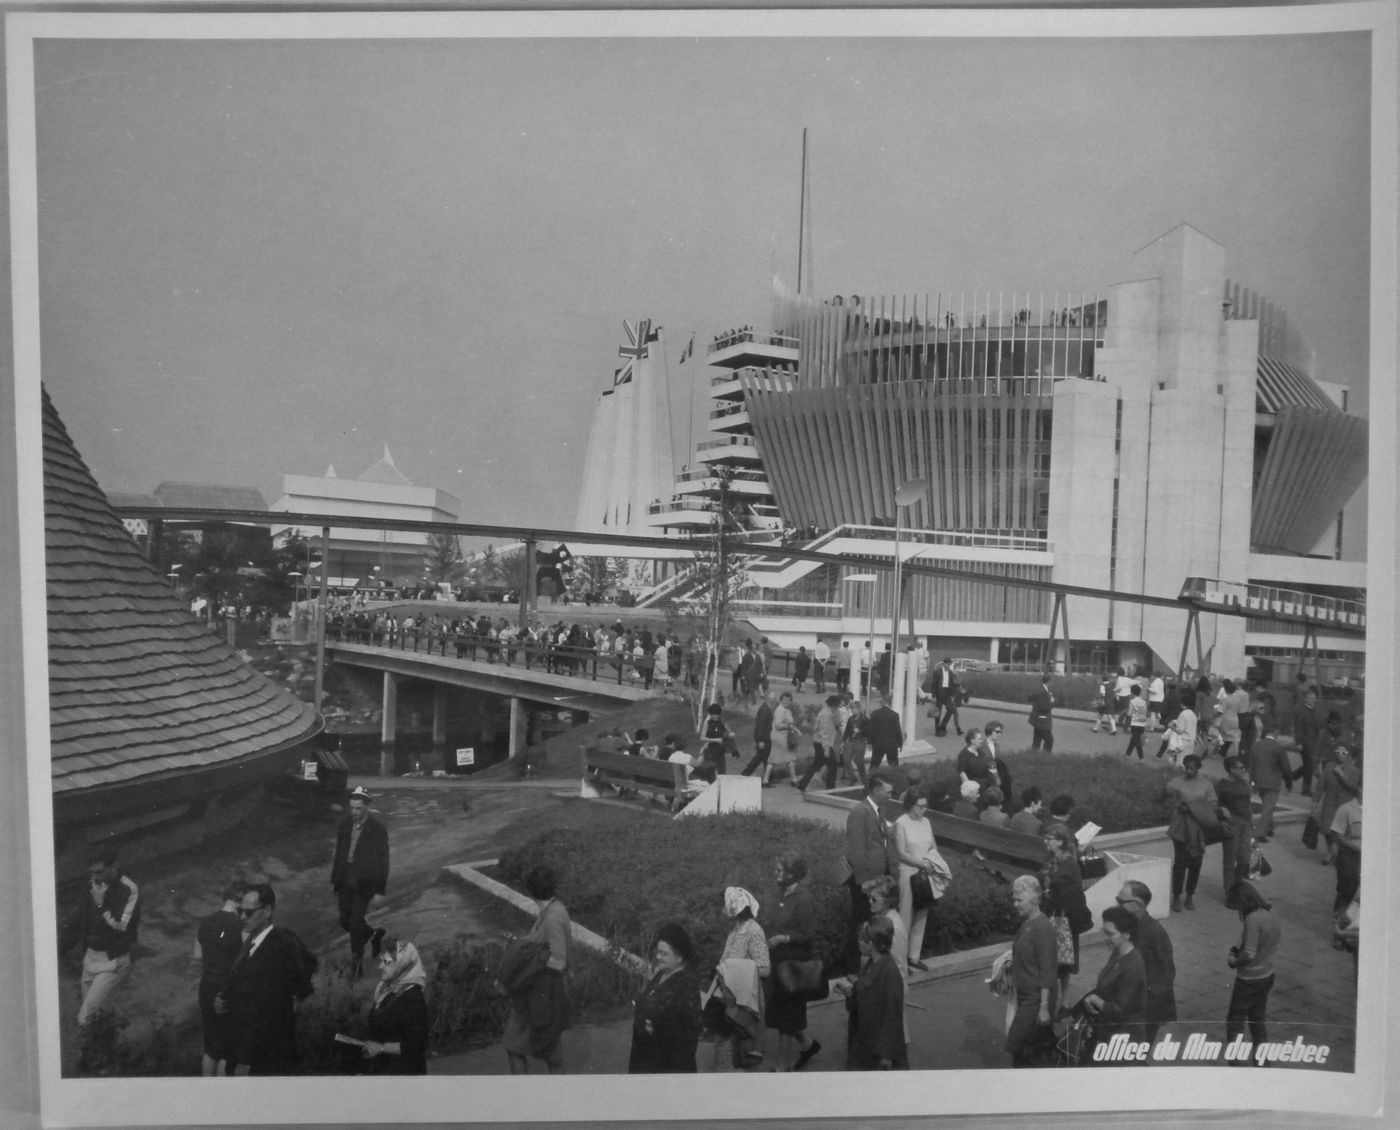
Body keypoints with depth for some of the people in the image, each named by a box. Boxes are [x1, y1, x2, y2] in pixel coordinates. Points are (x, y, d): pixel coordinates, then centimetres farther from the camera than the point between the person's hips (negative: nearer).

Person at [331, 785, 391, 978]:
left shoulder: (378, 830, -13)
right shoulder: (345, 825, 1)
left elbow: (383, 862, -10)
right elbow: (338, 854, 10)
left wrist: (379, 890, -10)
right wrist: (334, 881, 11)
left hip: (364, 885, -5)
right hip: (345, 883, 5)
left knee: (356, 923, -5)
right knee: (345, 922, 9)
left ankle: (357, 962, 14)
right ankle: (374, 934, 36)